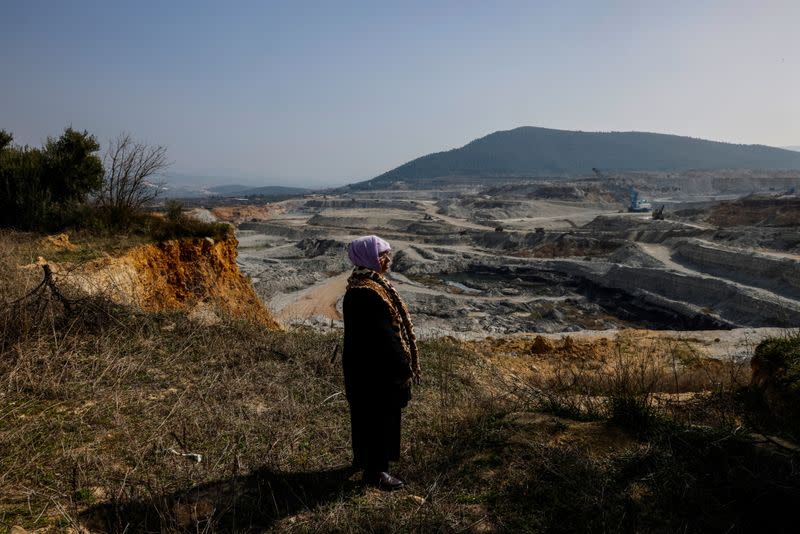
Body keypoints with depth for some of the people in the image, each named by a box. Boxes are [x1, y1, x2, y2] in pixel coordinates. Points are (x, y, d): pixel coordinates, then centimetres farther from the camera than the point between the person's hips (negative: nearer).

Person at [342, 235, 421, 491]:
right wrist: (402, 369, -18)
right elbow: (380, 335, -26)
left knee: (368, 414, 24)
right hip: (373, 370, -10)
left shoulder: (370, 283, 6)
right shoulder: (363, 294, -27)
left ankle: (363, 457, 41)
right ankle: (374, 470, 22)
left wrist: (403, 364, 18)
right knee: (376, 416, 5)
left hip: (371, 366, 10)